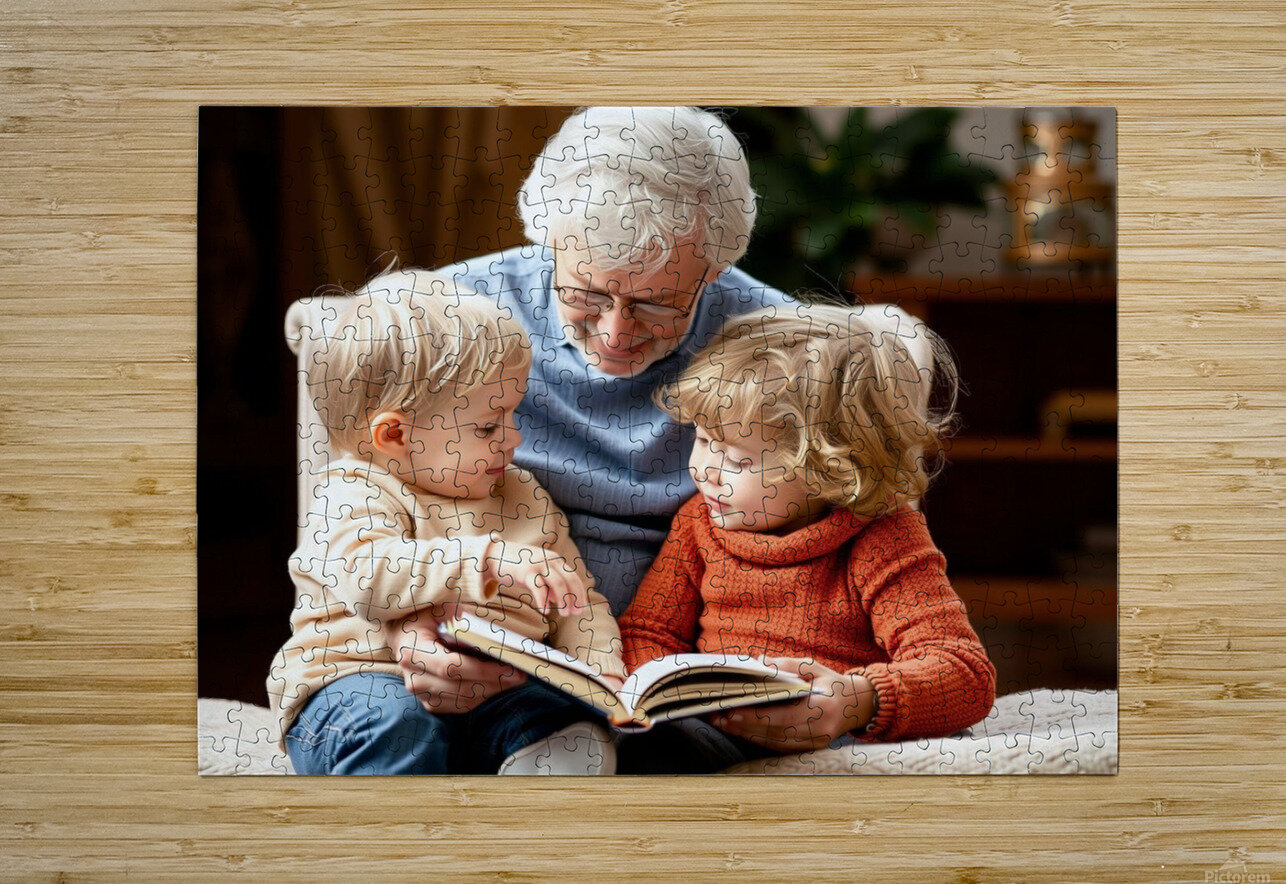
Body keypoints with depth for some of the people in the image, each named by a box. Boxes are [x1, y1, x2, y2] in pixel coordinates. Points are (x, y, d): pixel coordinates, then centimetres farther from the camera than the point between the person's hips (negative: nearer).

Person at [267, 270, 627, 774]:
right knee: (392, 728, -37)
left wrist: (603, 676, 1)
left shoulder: (523, 496, 19)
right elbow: (367, 576, -24)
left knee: (582, 738, -21)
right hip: (368, 687, -4)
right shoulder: (352, 495, -1)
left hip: (497, 694, 5)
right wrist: (489, 559, -30)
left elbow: (577, 602, 21)